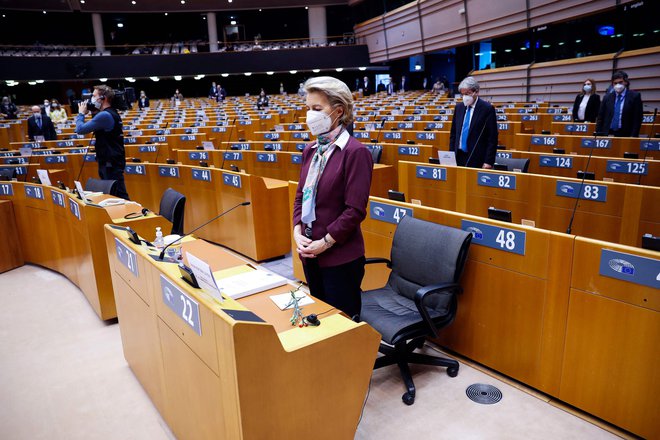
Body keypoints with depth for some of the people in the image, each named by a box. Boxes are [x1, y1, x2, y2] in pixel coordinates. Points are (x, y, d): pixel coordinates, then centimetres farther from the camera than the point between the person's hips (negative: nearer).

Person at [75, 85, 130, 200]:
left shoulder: (104, 115, -17)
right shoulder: (112, 113, 14)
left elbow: (80, 129, -16)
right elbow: (95, 128, 24)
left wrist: (81, 113, 1)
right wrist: (86, 114, 12)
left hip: (111, 164, -10)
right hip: (110, 162, 10)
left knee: (119, 195, -10)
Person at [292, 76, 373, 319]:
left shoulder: (355, 152, -14)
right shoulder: (311, 150, 8)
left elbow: (355, 209, -17)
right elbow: (300, 196, 12)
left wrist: (325, 242, -15)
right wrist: (298, 232, -2)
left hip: (341, 256, -7)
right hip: (310, 252, 7)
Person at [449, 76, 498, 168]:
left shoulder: (487, 109, -5)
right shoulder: (459, 107, 10)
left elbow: (492, 138, -8)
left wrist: (488, 162, -13)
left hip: (477, 160, -4)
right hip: (458, 158, 4)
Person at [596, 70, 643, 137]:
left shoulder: (634, 96, 3)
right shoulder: (607, 97, 11)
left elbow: (637, 118, -1)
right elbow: (600, 118, 11)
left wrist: (633, 136, -11)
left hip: (625, 135, -2)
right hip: (607, 135, 2)